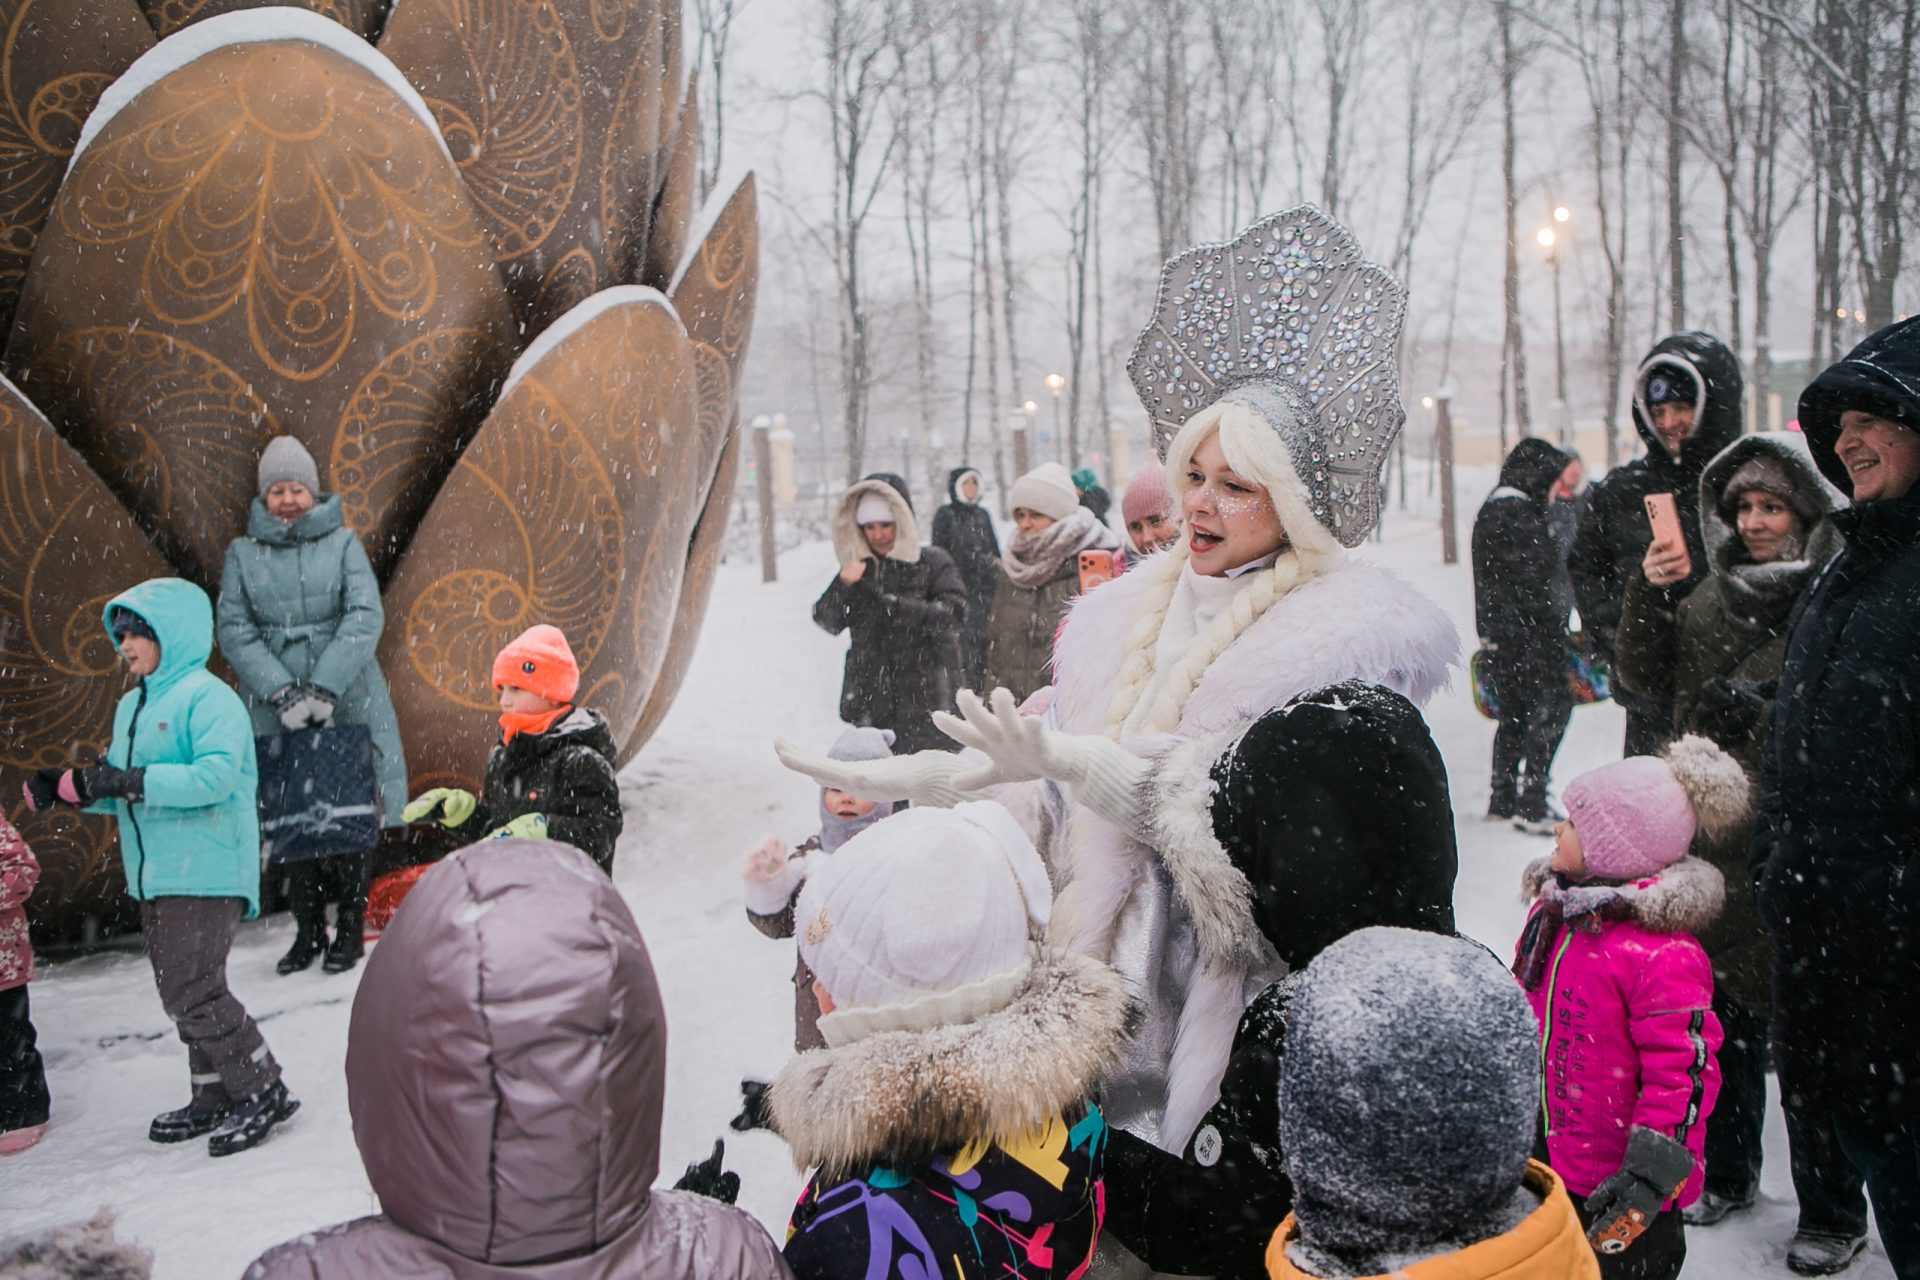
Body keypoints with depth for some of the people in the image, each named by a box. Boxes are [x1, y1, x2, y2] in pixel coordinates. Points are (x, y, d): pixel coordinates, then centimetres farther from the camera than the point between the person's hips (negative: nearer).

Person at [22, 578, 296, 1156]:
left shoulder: (207, 696, -11)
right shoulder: (131, 706, 17)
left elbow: (216, 776, -24)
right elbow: (123, 791, 19)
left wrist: (134, 781, -26)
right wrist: (70, 787, 2)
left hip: (205, 872, -9)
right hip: (153, 876, 9)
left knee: (192, 990, -12)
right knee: (179, 993, 13)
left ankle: (263, 1090, 0)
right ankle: (215, 1097, 24)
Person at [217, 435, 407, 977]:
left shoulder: (342, 543, 1)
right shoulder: (243, 554, 6)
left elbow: (365, 618, -8)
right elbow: (233, 631, -1)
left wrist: (324, 688, -17)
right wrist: (282, 691, -14)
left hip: (346, 703, -1)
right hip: (275, 708, 2)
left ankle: (349, 930, 13)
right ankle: (307, 931, 16)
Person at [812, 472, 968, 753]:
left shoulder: (933, 563, 3)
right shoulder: (858, 567, 12)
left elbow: (954, 615, -11)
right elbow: (826, 621, 4)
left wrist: (891, 605, -18)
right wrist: (842, 585, -16)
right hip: (870, 702, 3)